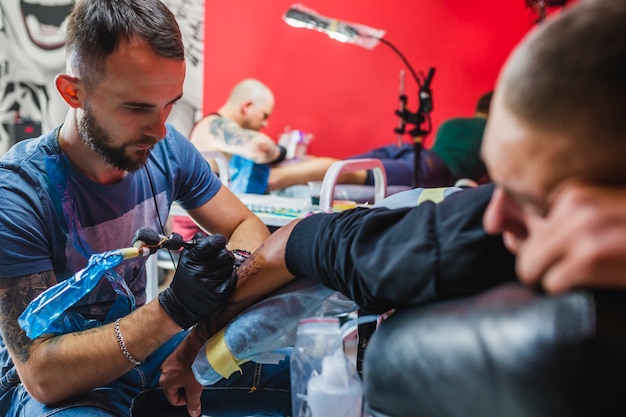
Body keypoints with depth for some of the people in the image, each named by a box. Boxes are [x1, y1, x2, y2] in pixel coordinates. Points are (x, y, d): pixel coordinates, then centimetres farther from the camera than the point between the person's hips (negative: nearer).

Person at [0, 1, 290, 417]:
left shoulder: (168, 149, -11)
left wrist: (236, 268, -24)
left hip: (149, 347, 5)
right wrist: (171, 310, -38)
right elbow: (41, 373, -26)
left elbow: (247, 225, 1)